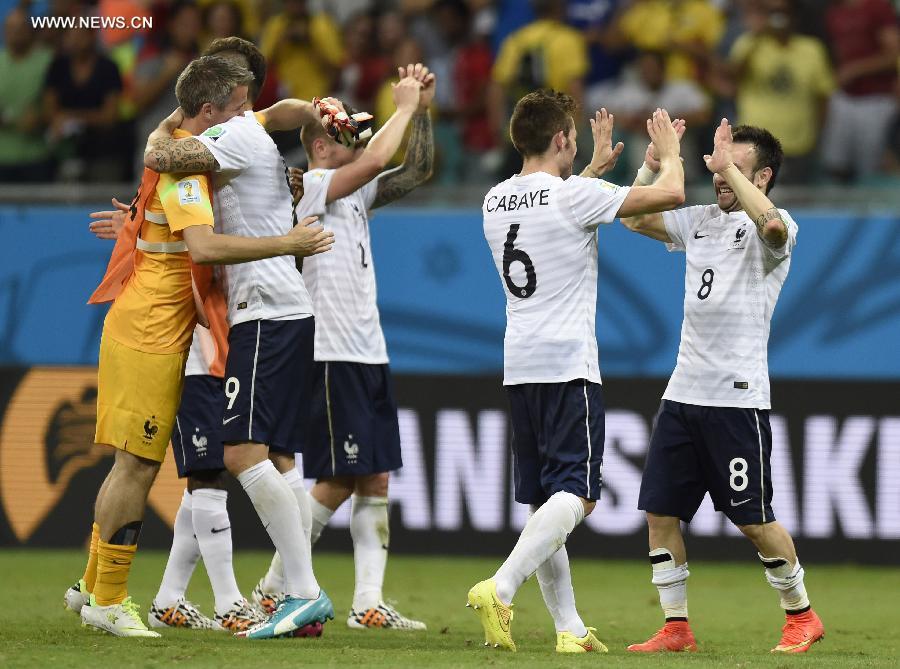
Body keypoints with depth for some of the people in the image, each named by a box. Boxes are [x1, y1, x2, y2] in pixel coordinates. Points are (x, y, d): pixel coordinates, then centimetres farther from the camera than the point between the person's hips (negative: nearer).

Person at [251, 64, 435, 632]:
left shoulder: (356, 194, 17)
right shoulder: (309, 187, -9)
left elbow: (418, 169, 20)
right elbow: (376, 160, -21)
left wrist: (422, 109, 9)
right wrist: (404, 107, -9)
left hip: (371, 355, 9)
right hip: (331, 356, -9)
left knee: (375, 481, 4)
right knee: (338, 482, -8)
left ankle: (369, 603, 3)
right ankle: (273, 588, 4)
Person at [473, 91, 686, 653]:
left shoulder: (497, 201, 11)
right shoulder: (576, 196, -10)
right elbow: (671, 194, -7)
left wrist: (597, 165, 44)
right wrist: (670, 149, 12)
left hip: (519, 368, 8)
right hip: (568, 365, -7)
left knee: (543, 501, 10)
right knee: (574, 495, -10)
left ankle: (570, 628, 10)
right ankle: (500, 589, -29)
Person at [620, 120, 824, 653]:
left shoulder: (773, 230, -7)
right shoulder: (699, 221, 13)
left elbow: (771, 221, -31)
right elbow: (635, 218, 16)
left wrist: (728, 165, -24)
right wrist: (654, 162, 3)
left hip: (738, 398, -7)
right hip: (683, 391, 7)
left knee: (753, 519, -1)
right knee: (660, 511, 2)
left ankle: (802, 615, 17)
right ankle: (677, 627, 9)